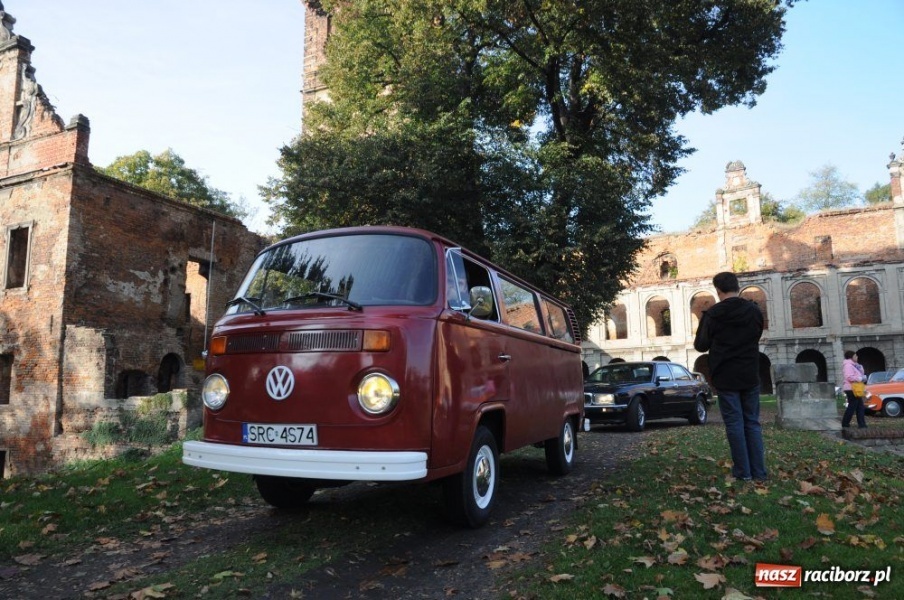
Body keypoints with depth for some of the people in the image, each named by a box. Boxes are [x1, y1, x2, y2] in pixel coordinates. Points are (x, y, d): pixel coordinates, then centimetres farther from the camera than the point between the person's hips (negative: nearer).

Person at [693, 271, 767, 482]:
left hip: (726, 377, -3)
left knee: (734, 423, 0)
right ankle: (759, 471, 9)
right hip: (750, 376, 4)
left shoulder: (713, 314, -10)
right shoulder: (754, 310, 3)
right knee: (753, 422, 9)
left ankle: (743, 471, 2)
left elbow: (701, 346, -2)